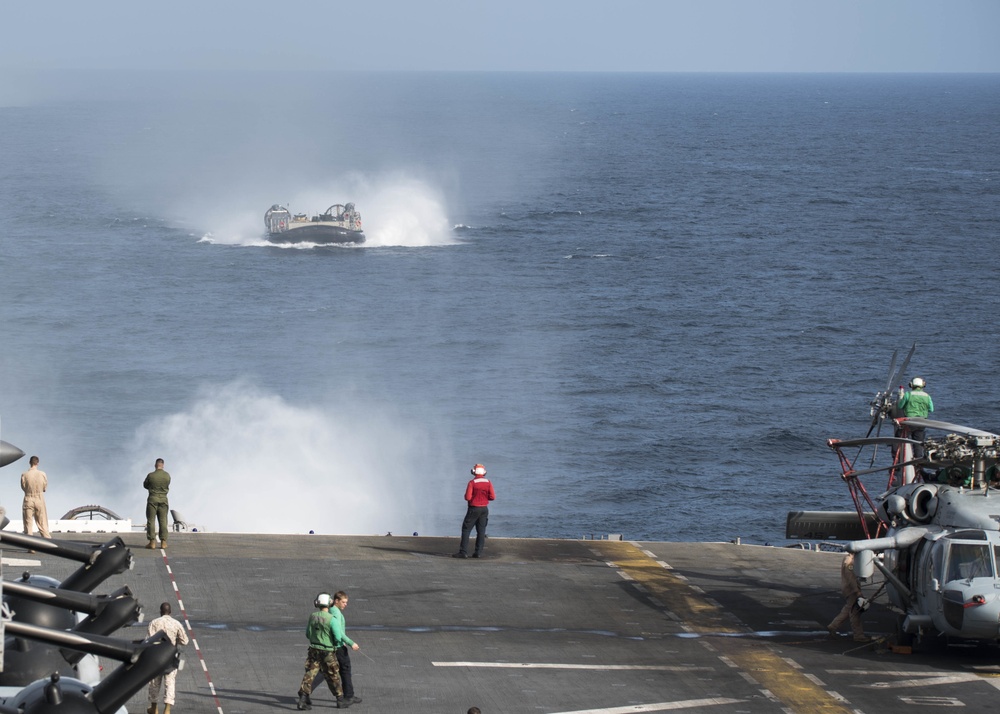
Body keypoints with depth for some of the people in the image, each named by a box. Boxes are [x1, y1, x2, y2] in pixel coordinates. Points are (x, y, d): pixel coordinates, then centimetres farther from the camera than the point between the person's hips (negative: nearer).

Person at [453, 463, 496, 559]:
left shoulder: (472, 483, -13)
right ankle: (479, 552, 5)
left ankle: (463, 552, -6)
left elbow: (467, 497, -17)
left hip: (474, 509, -4)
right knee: (481, 531, 9)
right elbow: (492, 497, -3)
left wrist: (472, 497, 6)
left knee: (466, 530, 1)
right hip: (484, 509, 4)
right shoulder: (488, 482, -1)